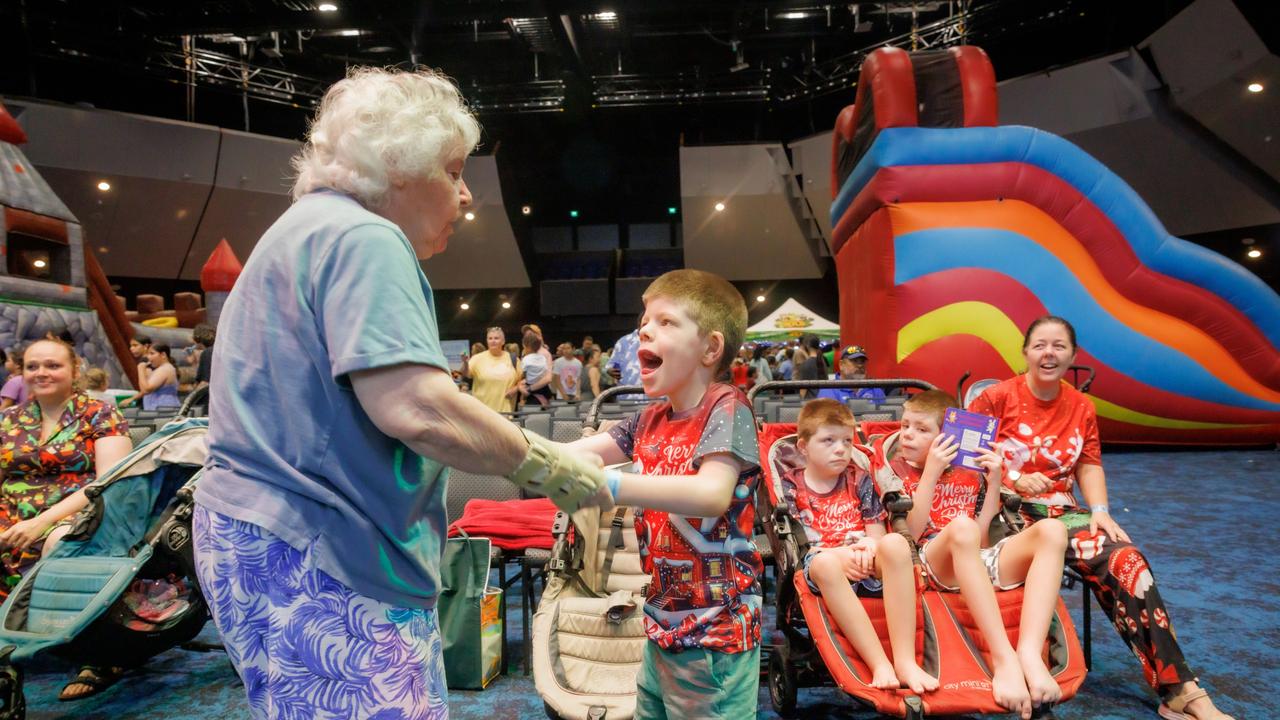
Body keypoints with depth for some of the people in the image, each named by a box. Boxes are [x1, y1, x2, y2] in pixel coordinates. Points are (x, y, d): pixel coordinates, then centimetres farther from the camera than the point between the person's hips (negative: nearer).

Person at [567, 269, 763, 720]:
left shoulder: (726, 407, -15)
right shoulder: (650, 420, 7)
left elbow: (712, 494, -30)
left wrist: (607, 485, -37)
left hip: (714, 634, -7)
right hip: (662, 626, 7)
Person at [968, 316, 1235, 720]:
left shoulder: (1081, 408, 12)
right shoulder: (997, 398, -3)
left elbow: (1089, 464, 12)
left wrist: (1100, 511, -5)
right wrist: (1014, 479, -18)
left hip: (1059, 512, 5)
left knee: (1126, 559, -23)